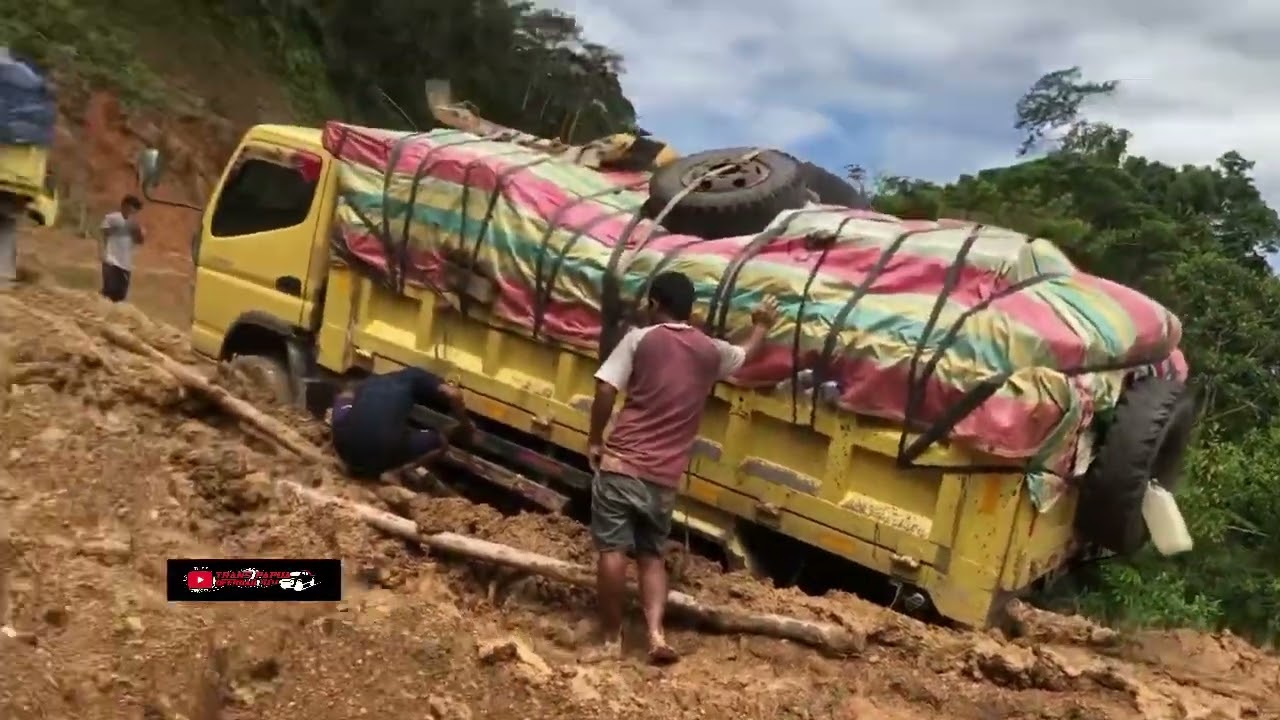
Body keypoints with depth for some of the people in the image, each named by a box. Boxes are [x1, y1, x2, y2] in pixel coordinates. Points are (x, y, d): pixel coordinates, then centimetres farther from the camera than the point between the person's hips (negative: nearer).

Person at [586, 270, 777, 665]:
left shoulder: (640, 339, -1)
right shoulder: (710, 351, 10)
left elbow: (606, 389, -9)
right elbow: (747, 353, 32)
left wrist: (595, 440, 3)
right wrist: (761, 325, 52)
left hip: (621, 463, -3)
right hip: (664, 477, 4)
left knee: (612, 550, 1)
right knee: (652, 554, 15)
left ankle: (612, 638, 8)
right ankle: (656, 633, 0)